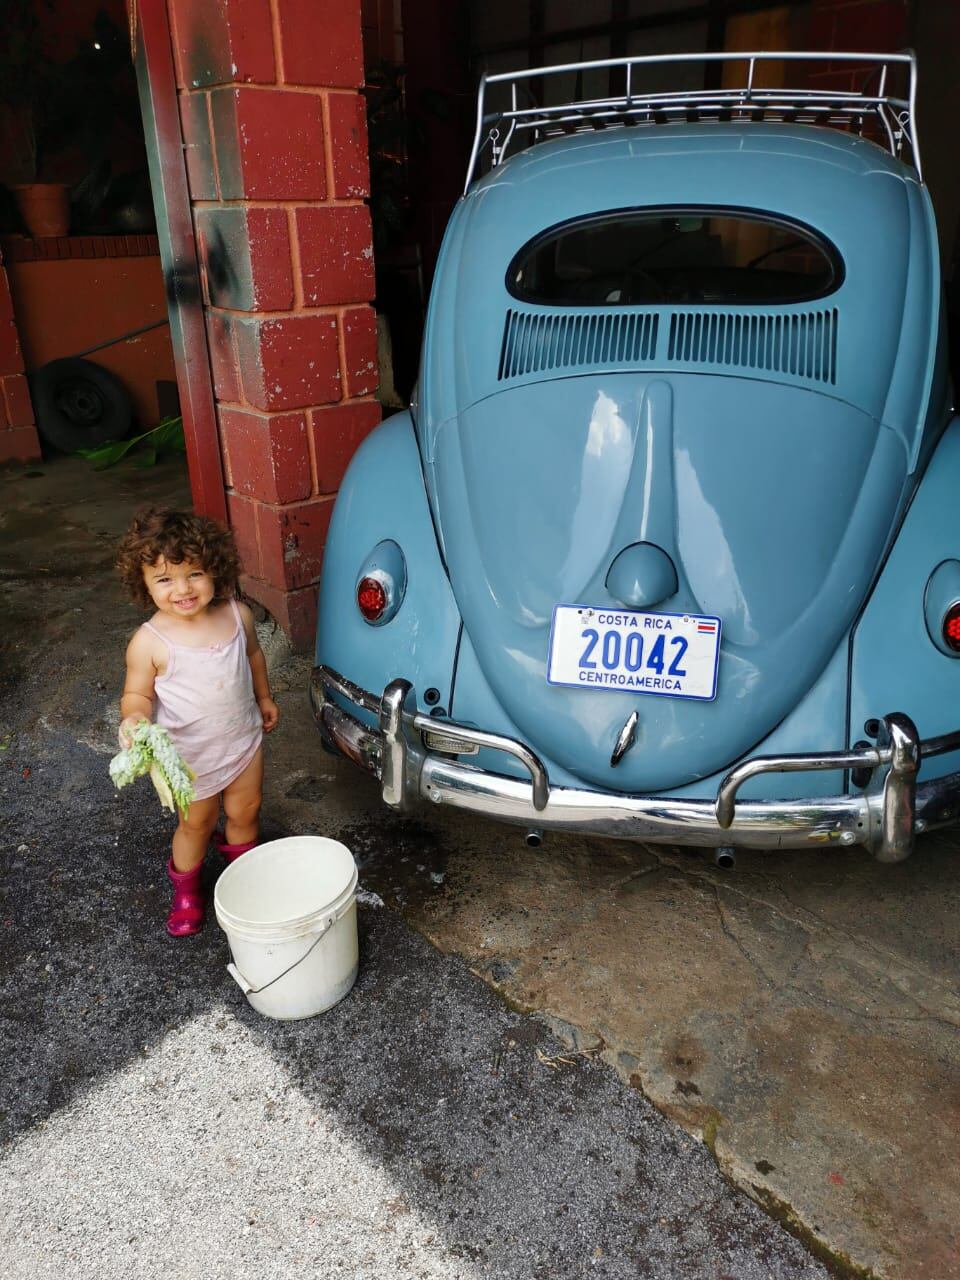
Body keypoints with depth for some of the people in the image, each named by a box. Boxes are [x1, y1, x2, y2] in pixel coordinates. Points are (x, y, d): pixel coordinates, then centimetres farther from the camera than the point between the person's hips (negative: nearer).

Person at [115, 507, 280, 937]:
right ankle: (186, 891, 45)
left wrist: (264, 697, 18)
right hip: (191, 756, -3)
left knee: (245, 812, 20)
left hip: (244, 738, 3)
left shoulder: (237, 615, -13)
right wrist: (134, 719, -35)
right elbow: (137, 695, -13)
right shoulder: (149, 643, -24)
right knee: (197, 824, 17)